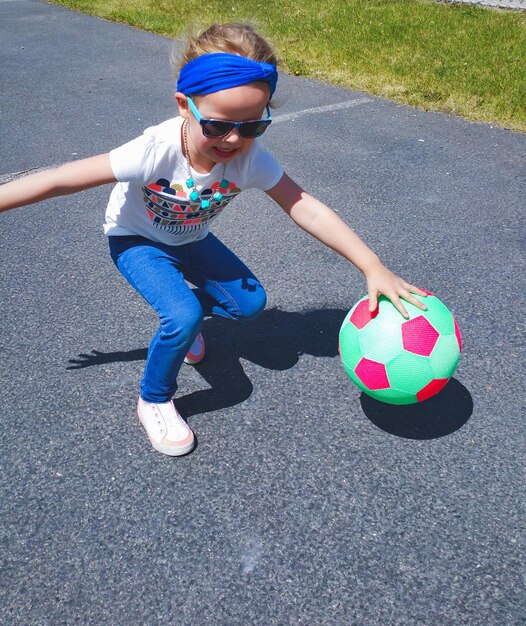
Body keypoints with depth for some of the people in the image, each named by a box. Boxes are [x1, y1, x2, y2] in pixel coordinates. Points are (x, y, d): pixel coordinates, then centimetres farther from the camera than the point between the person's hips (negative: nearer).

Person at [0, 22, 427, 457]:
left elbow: (305, 208, -29)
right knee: (184, 316, -26)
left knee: (250, 303, -3)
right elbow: (61, 181, -34)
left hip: (192, 240, 5)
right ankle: (154, 401, 2)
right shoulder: (157, 151, -38)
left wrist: (373, 267, -34)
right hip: (136, 240, -4)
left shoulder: (250, 159, -27)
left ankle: (179, 311, 26)